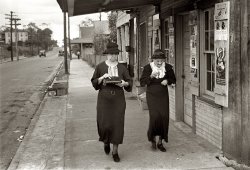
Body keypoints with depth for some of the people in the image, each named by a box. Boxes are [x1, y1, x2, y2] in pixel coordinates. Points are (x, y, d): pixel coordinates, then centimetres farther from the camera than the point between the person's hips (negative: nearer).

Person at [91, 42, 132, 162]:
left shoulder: (122, 68, 5)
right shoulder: (100, 67, 1)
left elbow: (129, 82, 7)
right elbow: (94, 82, 4)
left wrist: (124, 83, -15)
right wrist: (101, 78, -15)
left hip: (118, 99, 1)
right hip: (104, 99, -1)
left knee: (117, 124, -2)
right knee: (104, 124, -3)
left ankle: (115, 151, 11)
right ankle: (106, 142, 32)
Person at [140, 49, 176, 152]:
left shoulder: (168, 67, 0)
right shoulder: (148, 68, -6)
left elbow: (173, 80, 14)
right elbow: (142, 82, -8)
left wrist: (167, 81, -8)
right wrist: (151, 76, -22)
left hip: (163, 96, 3)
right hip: (152, 96, -3)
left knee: (164, 117, -1)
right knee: (155, 116, -15)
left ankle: (160, 142, 14)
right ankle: (153, 138, 11)